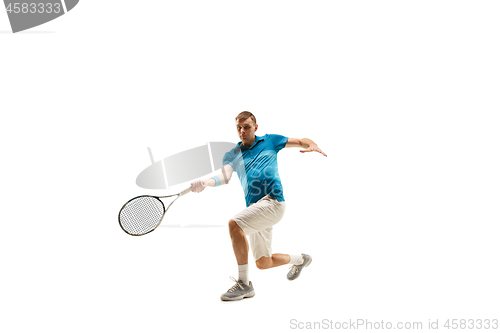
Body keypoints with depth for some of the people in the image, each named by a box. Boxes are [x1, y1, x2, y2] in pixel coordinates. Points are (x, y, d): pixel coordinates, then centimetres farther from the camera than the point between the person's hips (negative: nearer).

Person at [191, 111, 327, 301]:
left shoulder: (270, 141, 11)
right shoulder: (232, 155, 14)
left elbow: (302, 141, 17)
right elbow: (225, 177, -6)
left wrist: (312, 146, -8)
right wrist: (206, 183, -29)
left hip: (272, 201, -5)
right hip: (255, 208, 5)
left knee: (235, 224, -28)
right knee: (263, 263, 12)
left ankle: (244, 284, -16)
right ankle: (301, 259, 42)